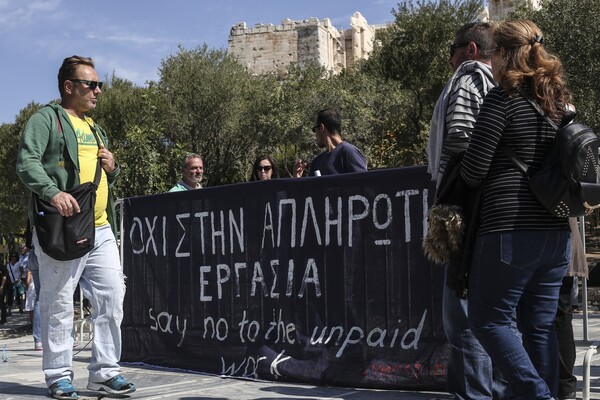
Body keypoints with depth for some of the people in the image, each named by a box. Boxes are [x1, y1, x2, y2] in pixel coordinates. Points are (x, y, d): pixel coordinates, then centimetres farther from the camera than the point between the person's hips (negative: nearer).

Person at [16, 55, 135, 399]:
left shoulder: (97, 130, 26)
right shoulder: (46, 119, 2)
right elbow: (27, 161, -12)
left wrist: (112, 169, 11)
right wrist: (53, 192, -26)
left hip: (101, 229, 7)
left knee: (113, 299, 3)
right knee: (59, 305, -1)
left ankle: (105, 371, 12)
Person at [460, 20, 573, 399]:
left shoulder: (504, 97, -8)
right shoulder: (560, 99, 13)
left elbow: (474, 168, -12)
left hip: (511, 229, -7)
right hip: (557, 231, 7)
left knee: (488, 319, 3)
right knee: (540, 324, 12)